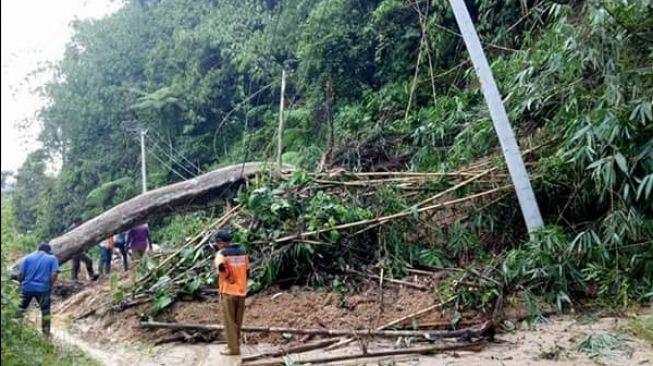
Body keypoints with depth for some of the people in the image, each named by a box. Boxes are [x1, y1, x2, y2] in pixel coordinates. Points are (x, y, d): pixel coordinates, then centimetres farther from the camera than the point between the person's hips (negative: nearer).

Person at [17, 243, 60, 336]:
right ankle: (46, 332, 14)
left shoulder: (27, 257, 9)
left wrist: (21, 283, 19)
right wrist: (50, 286, 5)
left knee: (20, 309, 18)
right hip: (43, 289, -1)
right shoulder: (52, 258, 5)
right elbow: (54, 274, -8)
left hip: (27, 287, 1)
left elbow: (21, 274, 1)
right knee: (45, 310, 12)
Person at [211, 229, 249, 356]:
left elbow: (220, 266, -33)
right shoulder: (242, 252, 8)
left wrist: (228, 277, -17)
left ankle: (233, 348, 8)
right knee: (238, 321, 17)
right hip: (241, 291, 6)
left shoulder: (222, 253, -11)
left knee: (230, 321, 4)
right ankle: (235, 344, 27)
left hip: (228, 291, -6)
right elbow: (247, 271, 11)